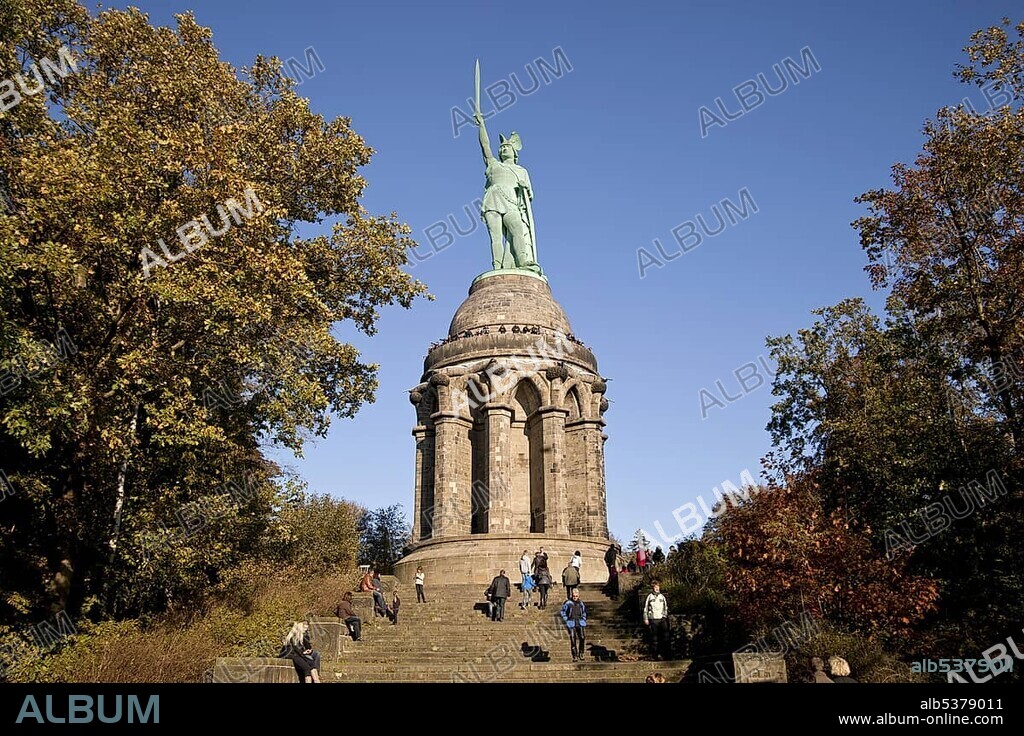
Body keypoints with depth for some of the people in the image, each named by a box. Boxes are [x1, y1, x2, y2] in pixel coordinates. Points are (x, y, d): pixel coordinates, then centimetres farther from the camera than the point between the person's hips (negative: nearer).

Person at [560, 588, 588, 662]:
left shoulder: (581, 603, 10)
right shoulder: (568, 603, -2)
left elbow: (584, 613, 25)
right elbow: (563, 611, 9)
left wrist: (583, 620, 14)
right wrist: (566, 620, 3)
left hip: (580, 623, 3)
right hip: (571, 623, -3)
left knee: (582, 637, -12)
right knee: (573, 639, -7)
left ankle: (581, 653, 5)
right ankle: (574, 656, 4)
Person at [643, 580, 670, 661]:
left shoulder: (662, 597, 11)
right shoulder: (649, 597, 2)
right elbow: (645, 609, 4)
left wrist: (666, 617, 14)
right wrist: (646, 619, 1)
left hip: (662, 619, 3)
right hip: (653, 620, -3)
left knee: (665, 635, -9)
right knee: (654, 637, 0)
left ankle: (661, 653, -2)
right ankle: (655, 653, 8)